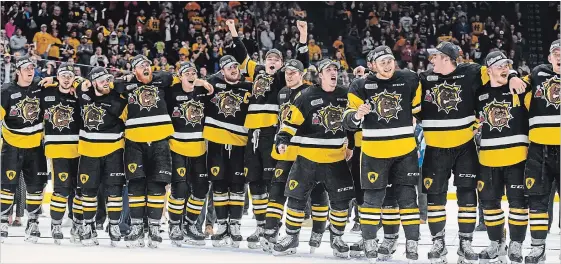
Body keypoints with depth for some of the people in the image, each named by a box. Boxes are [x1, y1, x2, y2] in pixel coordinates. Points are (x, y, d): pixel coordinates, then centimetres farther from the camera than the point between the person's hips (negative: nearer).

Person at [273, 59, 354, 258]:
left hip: (336, 158, 3)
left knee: (341, 200, 3)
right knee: (297, 197, -1)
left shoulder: (345, 95, 4)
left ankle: (336, 238, 19)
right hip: (308, 157, -3)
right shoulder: (307, 96, -8)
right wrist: (282, 140, -22)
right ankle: (291, 237, 12)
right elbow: (291, 121, -8)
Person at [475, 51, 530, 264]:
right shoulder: (479, 95, 7)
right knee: (489, 201, 7)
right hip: (488, 158, 3)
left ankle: (516, 245, 9)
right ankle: (497, 244, 21)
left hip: (516, 156, -3)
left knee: (518, 201, -2)